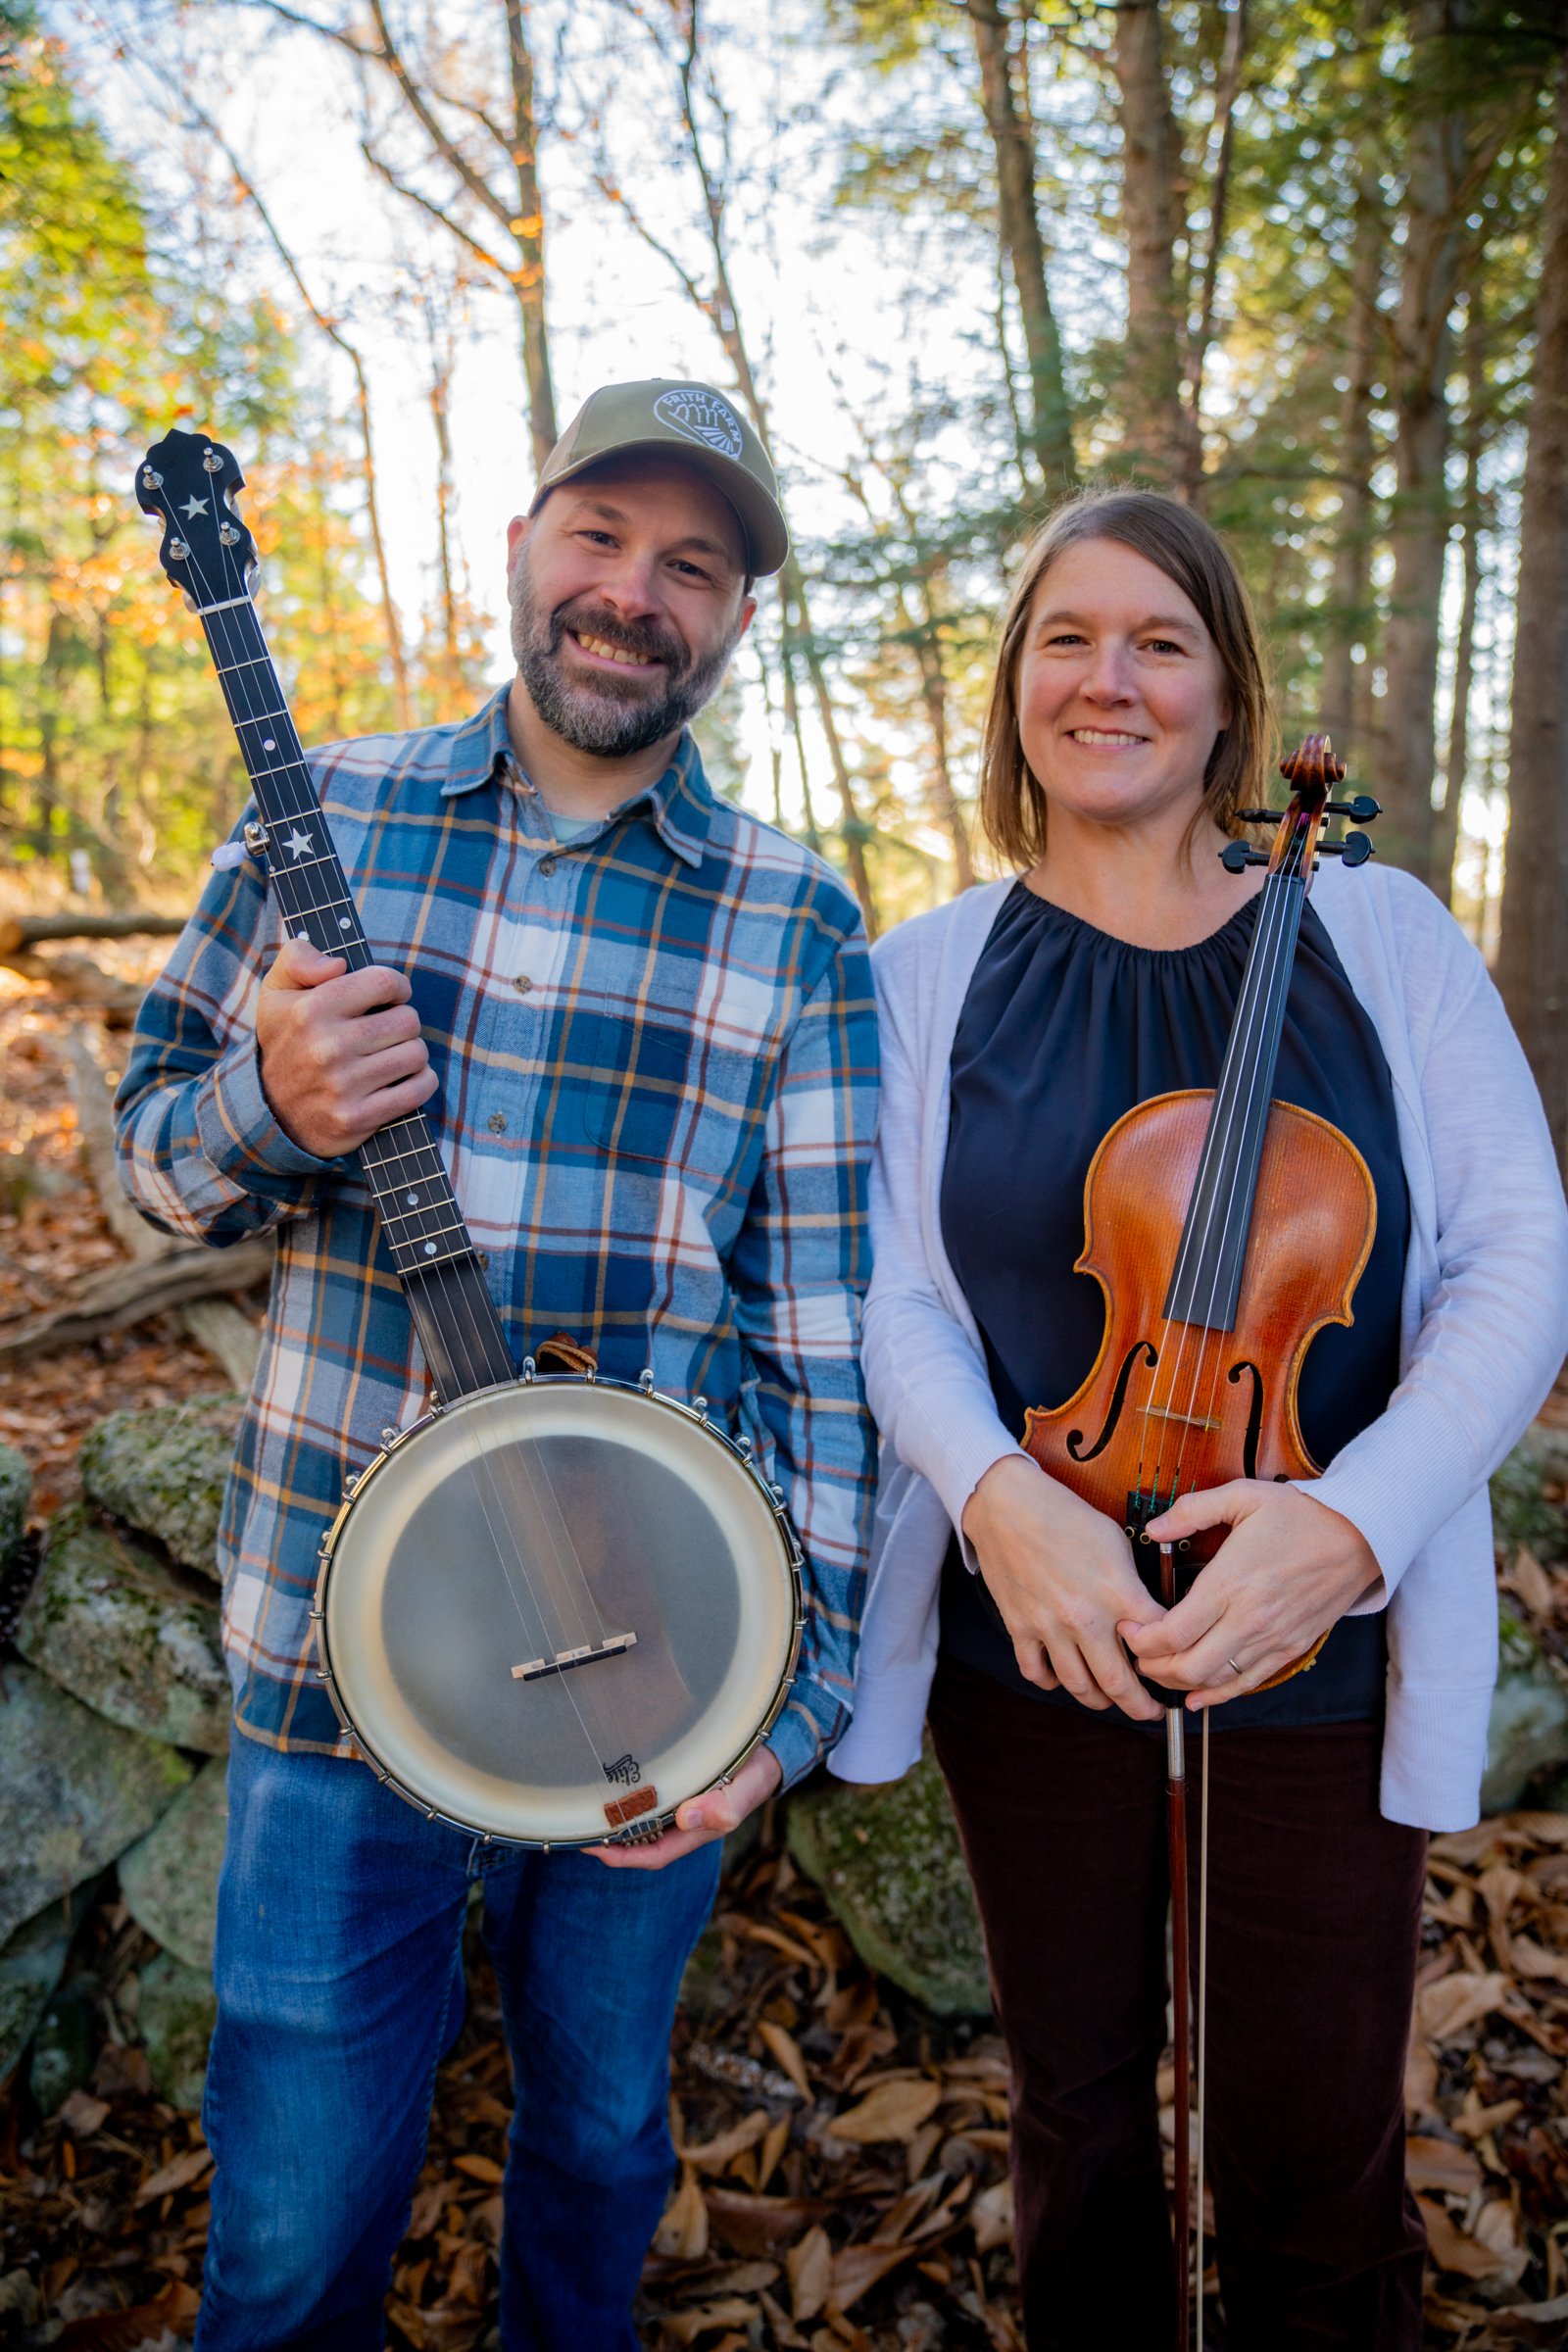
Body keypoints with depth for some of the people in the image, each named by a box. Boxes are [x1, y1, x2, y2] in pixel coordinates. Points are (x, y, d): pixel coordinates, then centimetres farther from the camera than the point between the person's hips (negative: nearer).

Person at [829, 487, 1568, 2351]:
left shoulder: (1380, 935, -1)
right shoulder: (931, 973, 1)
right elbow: (891, 1291, -5)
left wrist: (1353, 1516, -21)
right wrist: (997, 1492, -25)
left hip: (1328, 1651, 0)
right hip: (1031, 1642, 1)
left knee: (1316, 2180, 13)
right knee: (1075, 2117, 20)